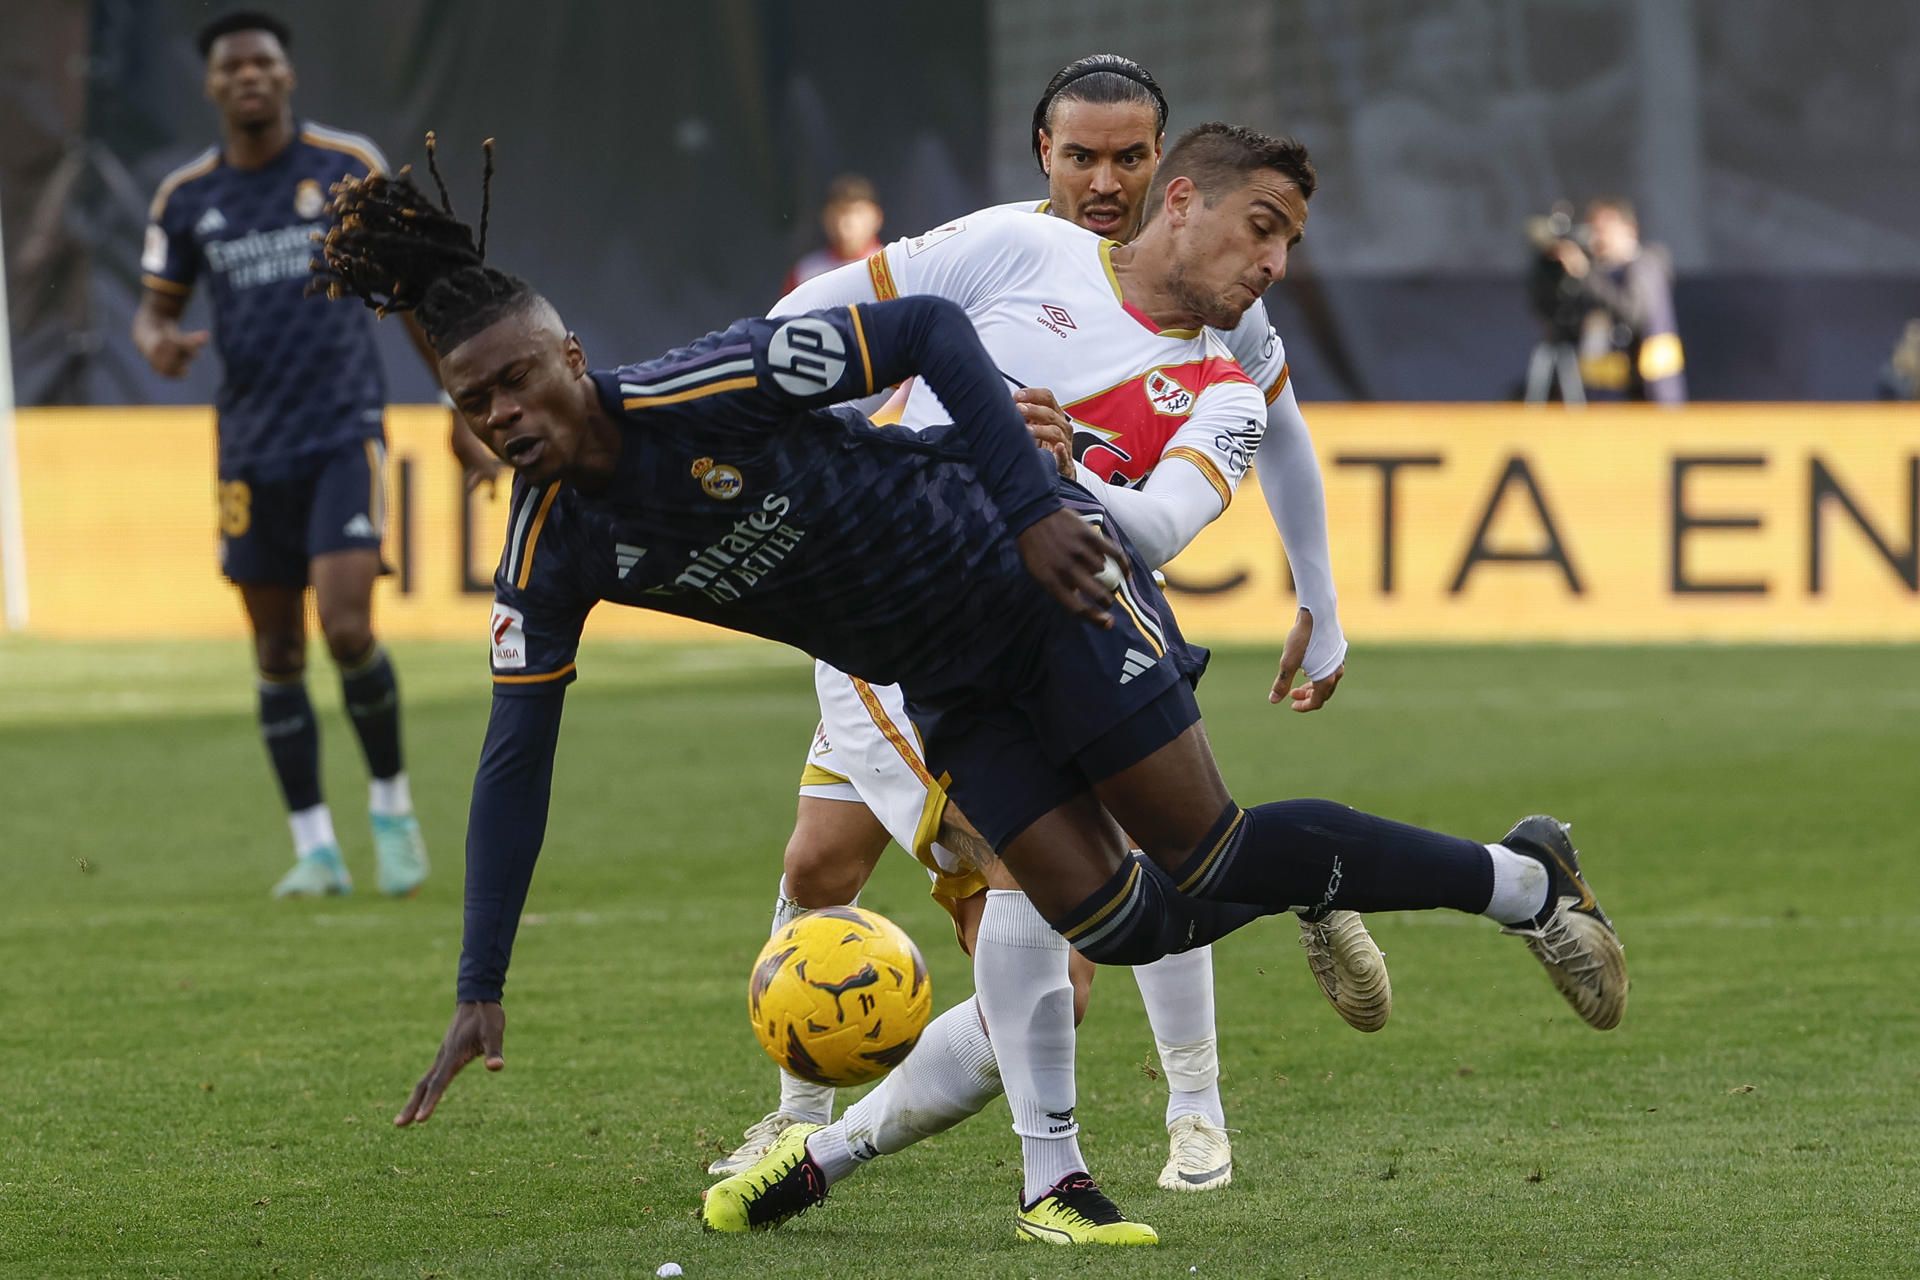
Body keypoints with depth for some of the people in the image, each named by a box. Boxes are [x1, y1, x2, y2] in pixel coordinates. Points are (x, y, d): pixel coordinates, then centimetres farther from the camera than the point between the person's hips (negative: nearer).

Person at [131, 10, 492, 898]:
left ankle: (391, 808, 5)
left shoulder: (348, 167, -1)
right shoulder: (186, 197, 5)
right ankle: (315, 849, 13)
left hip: (345, 432, -3)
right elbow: (156, 307, 15)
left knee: (347, 627, -16)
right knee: (277, 654, 4)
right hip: (252, 448, 3)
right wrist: (158, 342, -10)